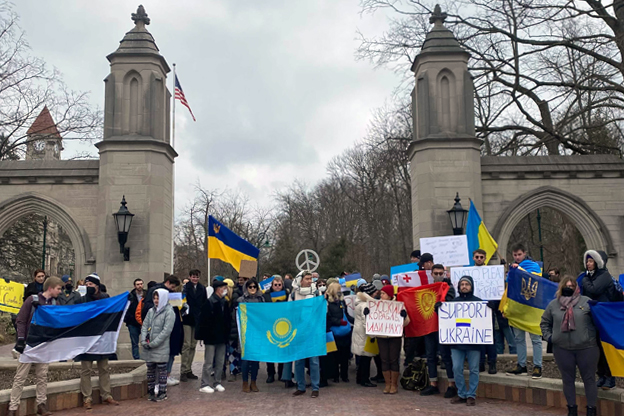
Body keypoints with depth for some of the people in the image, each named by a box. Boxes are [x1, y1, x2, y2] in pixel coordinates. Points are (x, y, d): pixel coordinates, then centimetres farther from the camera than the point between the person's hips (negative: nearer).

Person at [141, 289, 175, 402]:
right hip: (148, 349, 6)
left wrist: (153, 343, -16)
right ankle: (151, 391, 23)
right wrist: (143, 340, -6)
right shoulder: (151, 311, 11)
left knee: (161, 370, 2)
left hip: (161, 348, -6)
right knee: (150, 369, 13)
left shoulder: (169, 312, -7)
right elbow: (144, 326, 10)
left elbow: (166, 330, -13)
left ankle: (162, 392, 10)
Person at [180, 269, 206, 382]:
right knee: (186, 345, -6)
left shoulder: (202, 288, 9)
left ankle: (188, 370, 18)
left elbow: (205, 304, 9)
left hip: (197, 319, 5)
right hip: (187, 319, -5)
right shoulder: (185, 287, -5)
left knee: (193, 345, 10)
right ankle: (184, 371, 0)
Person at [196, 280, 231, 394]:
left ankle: (217, 383, 21)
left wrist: (226, 335, 11)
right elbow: (204, 320, -13)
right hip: (211, 338, -7)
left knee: (220, 363, 11)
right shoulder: (209, 303, -11)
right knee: (208, 363, -1)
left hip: (221, 338, 7)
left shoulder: (225, 303, 10)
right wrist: (203, 335, -15)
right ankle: (204, 385, 6)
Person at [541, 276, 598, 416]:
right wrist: (548, 337, 4)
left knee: (589, 379, 8)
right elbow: (544, 323, 15)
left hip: (587, 348, -2)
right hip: (562, 349, 2)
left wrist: (595, 336, -11)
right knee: (567, 379, 11)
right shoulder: (553, 304, 6)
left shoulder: (586, 301, -2)